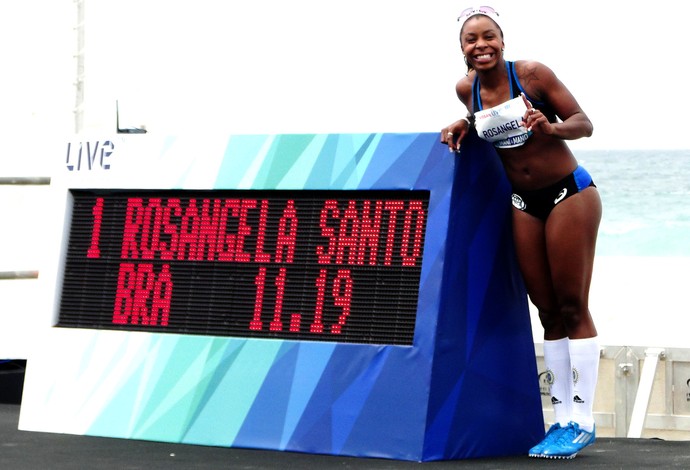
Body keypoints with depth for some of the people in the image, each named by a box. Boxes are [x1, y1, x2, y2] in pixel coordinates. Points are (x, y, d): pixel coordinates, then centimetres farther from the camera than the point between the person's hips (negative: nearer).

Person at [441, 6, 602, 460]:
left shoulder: (532, 73, -15)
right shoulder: (467, 88, -1)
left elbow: (584, 123, -12)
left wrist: (550, 128, -31)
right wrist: (463, 125, 0)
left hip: (570, 194, -5)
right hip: (524, 204, 5)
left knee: (572, 307, -4)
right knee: (548, 312, 7)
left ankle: (582, 421, 0)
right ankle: (563, 418, 12)